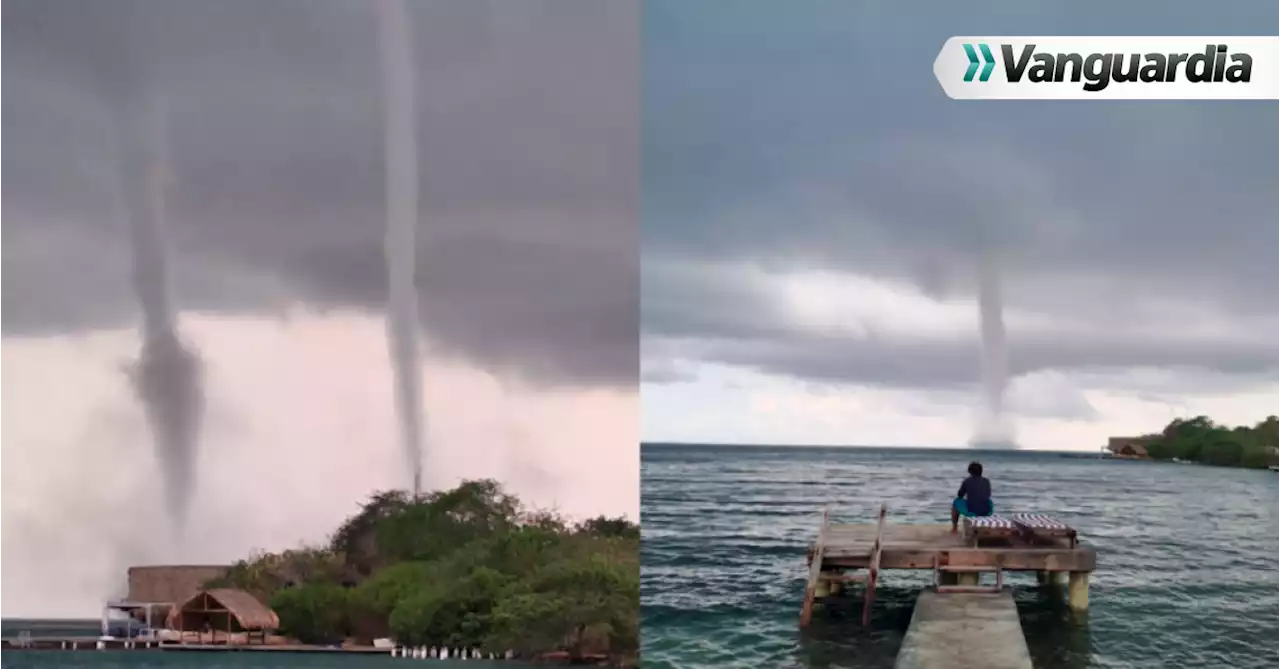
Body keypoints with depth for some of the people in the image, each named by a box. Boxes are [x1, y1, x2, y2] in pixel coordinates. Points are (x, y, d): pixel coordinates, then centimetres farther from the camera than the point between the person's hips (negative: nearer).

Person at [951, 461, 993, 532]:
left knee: (956, 502, 27)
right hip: (986, 512, 3)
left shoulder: (967, 481, 2)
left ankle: (954, 528, 32)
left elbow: (959, 496, 12)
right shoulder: (987, 481, 10)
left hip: (971, 512, -3)